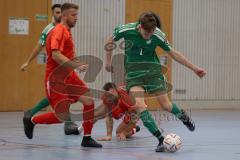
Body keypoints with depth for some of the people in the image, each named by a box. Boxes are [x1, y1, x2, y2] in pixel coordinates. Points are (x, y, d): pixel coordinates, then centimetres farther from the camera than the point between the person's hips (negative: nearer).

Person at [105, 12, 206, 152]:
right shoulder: (126, 30, -18)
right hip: (133, 70, 0)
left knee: (166, 105, -2)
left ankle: (184, 117, 33)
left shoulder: (158, 35, -15)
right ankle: (161, 139, -12)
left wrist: (194, 68, 1)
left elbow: (173, 53, -2)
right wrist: (108, 62, 7)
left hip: (152, 68, 0)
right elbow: (110, 41, 3)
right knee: (139, 105, -19)